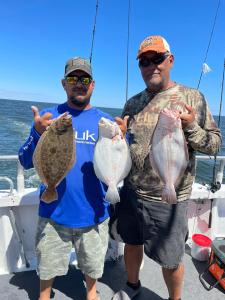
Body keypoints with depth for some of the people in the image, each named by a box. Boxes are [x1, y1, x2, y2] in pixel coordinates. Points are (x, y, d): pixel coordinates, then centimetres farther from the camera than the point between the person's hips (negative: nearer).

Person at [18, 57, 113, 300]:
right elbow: (26, 162, -6)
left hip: (93, 212, 1)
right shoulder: (47, 116, -3)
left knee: (92, 265, 23)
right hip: (54, 210, 0)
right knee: (47, 266, 21)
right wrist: (38, 134, -25)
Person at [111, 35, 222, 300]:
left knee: (170, 260, 13)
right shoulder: (133, 103, 7)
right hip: (130, 192, 5)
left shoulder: (192, 97, -6)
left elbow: (215, 144, -5)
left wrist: (191, 126, -23)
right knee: (132, 244, 23)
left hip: (167, 199, -4)